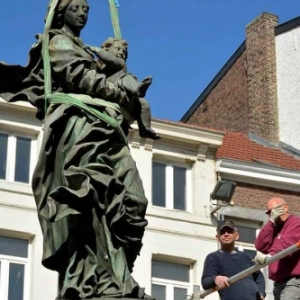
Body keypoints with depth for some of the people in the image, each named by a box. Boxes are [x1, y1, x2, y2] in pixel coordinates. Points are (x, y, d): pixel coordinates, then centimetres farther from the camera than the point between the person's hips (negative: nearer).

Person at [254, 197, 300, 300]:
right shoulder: (274, 228, 25)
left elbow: (287, 244, -22)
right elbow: (260, 246, 7)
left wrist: (269, 256, -39)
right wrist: (271, 221, 0)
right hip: (279, 283, 9)